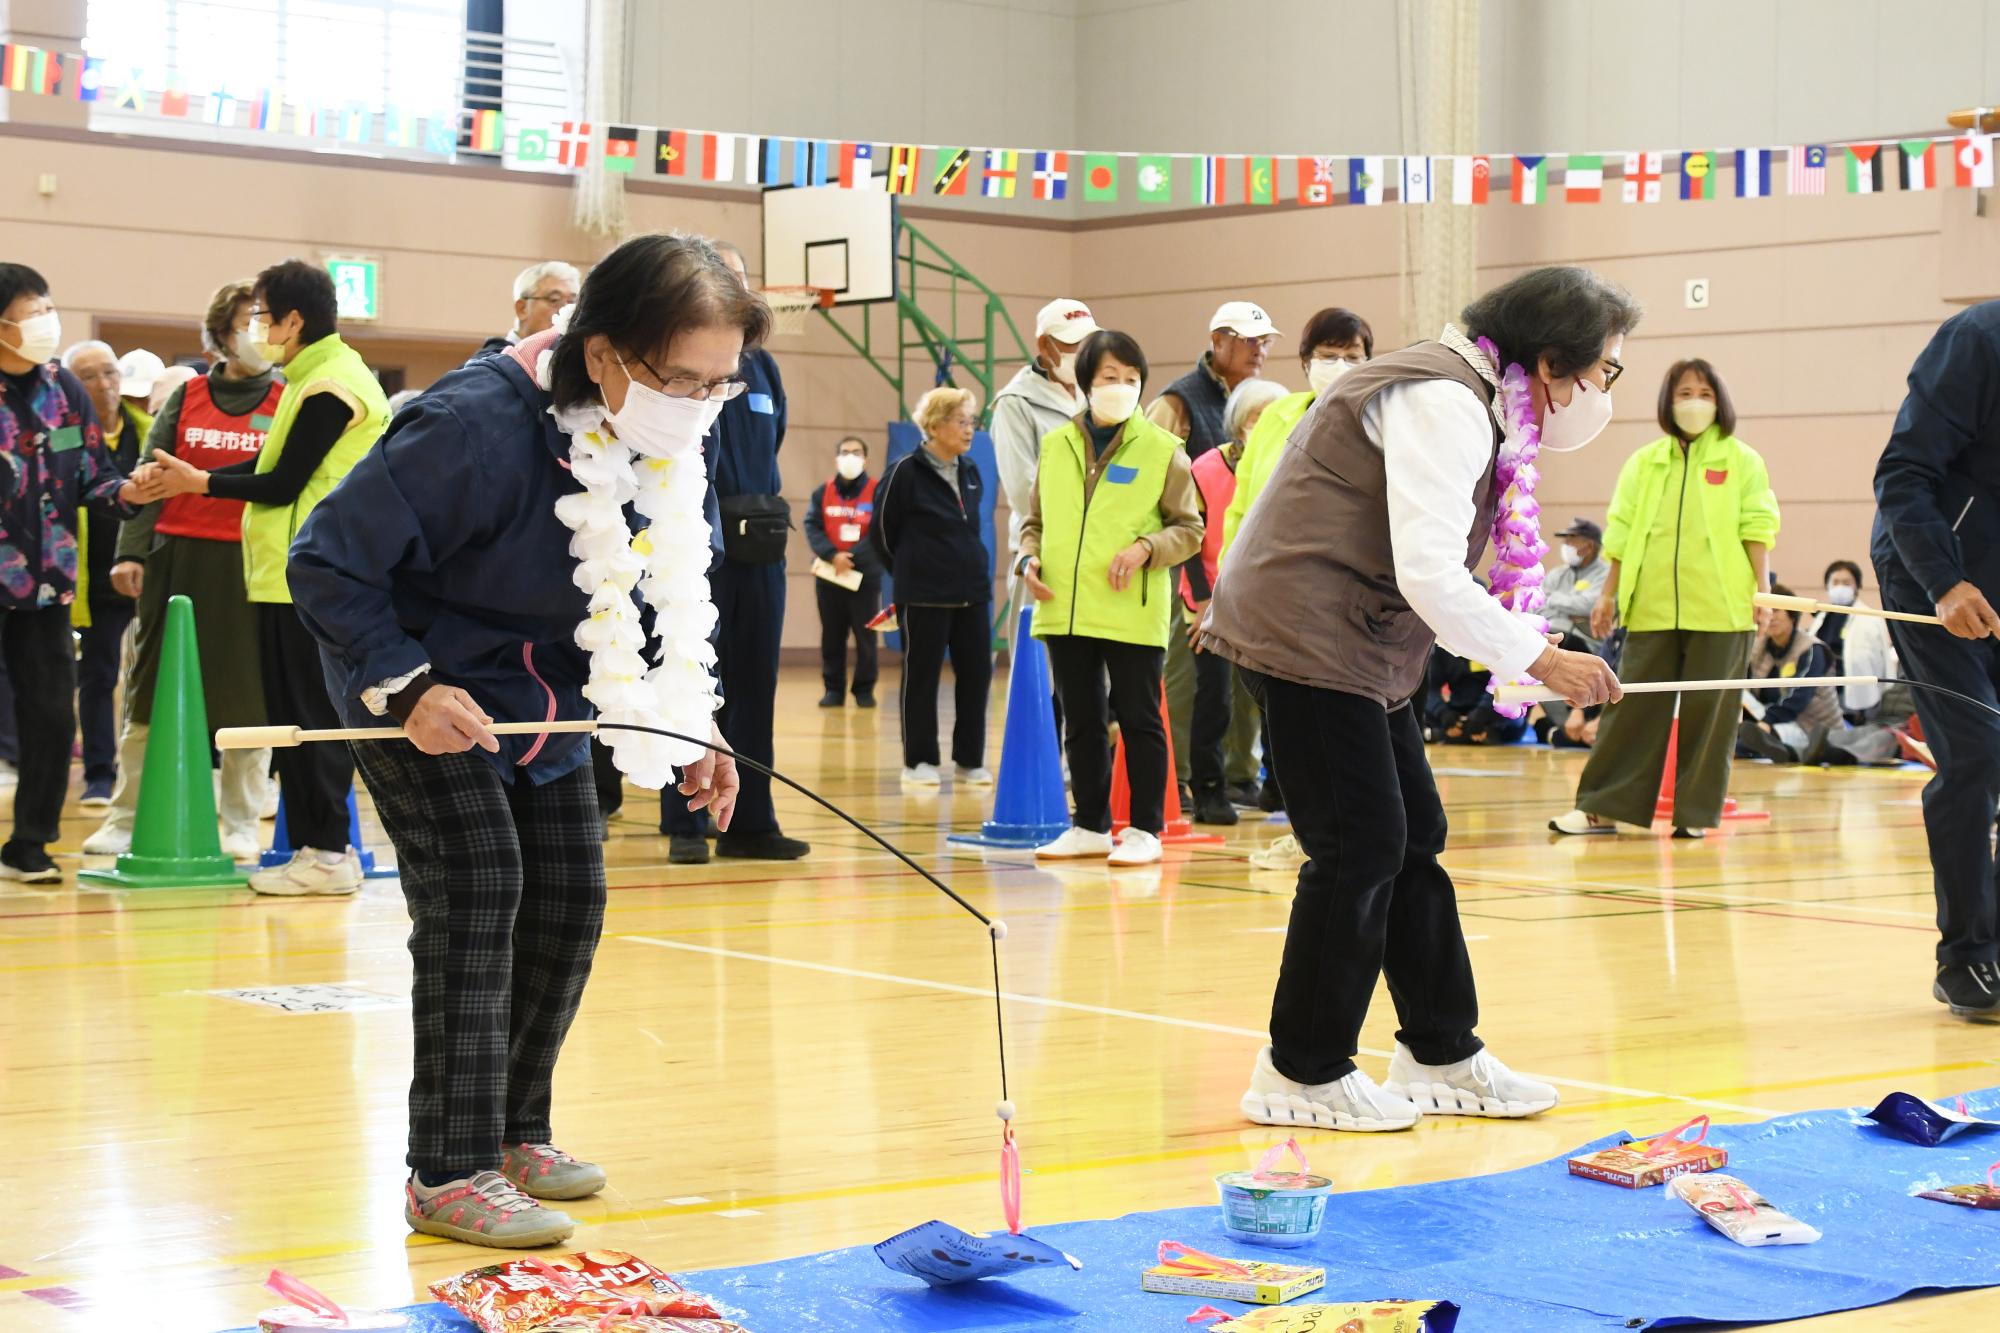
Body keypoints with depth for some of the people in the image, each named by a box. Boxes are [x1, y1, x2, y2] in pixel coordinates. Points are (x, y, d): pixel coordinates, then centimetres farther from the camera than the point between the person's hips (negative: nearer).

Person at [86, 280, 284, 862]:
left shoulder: (288, 403, 5)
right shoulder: (187, 398, 8)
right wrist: (131, 551, -5)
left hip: (251, 565, -1)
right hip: (178, 558, 1)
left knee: (247, 696, 2)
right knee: (152, 686, 4)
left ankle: (239, 826, 13)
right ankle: (127, 818, 14)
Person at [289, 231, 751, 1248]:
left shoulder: (673, 452, -10)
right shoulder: (477, 429, -33)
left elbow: (663, 611, 5)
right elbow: (327, 563, -26)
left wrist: (688, 731, -7)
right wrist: (406, 685, -33)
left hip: (544, 700, 8)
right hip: (426, 692, -8)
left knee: (569, 900, 8)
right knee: (474, 894, -16)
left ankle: (514, 1130, 25)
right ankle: (449, 1172, -9)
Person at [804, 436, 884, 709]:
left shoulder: (878, 492, -1)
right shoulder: (822, 492, 7)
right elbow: (812, 527, -2)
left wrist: (852, 557, -19)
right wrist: (832, 556, -18)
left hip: (866, 576, -2)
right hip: (828, 577, 2)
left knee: (865, 636, 0)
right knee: (832, 637, 5)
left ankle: (864, 689, 8)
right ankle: (834, 689, 11)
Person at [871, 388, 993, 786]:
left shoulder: (970, 473, 10)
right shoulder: (906, 472, -9)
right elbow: (882, 533, -2)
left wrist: (974, 570, 16)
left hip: (972, 592, 6)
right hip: (924, 596, -6)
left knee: (976, 673, 5)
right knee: (921, 676, 2)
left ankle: (969, 760, 14)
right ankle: (919, 761, 10)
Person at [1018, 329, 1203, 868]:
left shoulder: (1162, 449, -1)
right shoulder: (1055, 446, 8)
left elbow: (1189, 528, 1)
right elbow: (1036, 520, 17)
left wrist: (1146, 548, -15)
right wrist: (1029, 559, -1)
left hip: (1132, 614, -4)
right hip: (1064, 611, 4)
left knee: (1139, 720, 2)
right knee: (1081, 722, 12)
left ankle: (1145, 830, 11)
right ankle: (1091, 827, 23)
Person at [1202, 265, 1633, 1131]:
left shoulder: (1475, 401, 15)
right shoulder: (1445, 404, -18)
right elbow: (1431, 576, -26)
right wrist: (1540, 659, -21)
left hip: (1362, 644, 11)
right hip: (1308, 635, -11)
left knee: (1413, 841, 12)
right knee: (1361, 847, -8)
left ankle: (1440, 1057, 20)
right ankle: (1303, 1075, 2)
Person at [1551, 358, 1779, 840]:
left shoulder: (1742, 461, 6)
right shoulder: (1644, 464, 13)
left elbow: (1756, 527, 1)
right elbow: (1622, 533, 13)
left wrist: (1763, 588, -7)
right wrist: (1608, 593, 11)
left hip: (1719, 607, -2)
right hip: (1651, 606, 2)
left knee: (1708, 706, 1)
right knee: (1634, 702, 2)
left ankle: (1696, 812, 9)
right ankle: (1604, 808, 5)